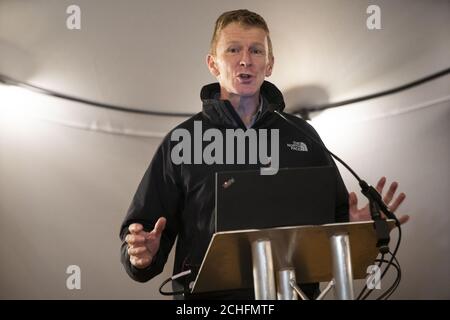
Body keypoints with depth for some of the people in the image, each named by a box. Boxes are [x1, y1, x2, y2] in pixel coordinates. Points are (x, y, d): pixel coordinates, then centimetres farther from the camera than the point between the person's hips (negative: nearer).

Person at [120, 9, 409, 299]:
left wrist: (358, 226, -9)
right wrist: (142, 254, -17)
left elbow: (336, 216, 10)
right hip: (208, 294, 0)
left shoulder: (302, 135, 8)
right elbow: (141, 231, 3)